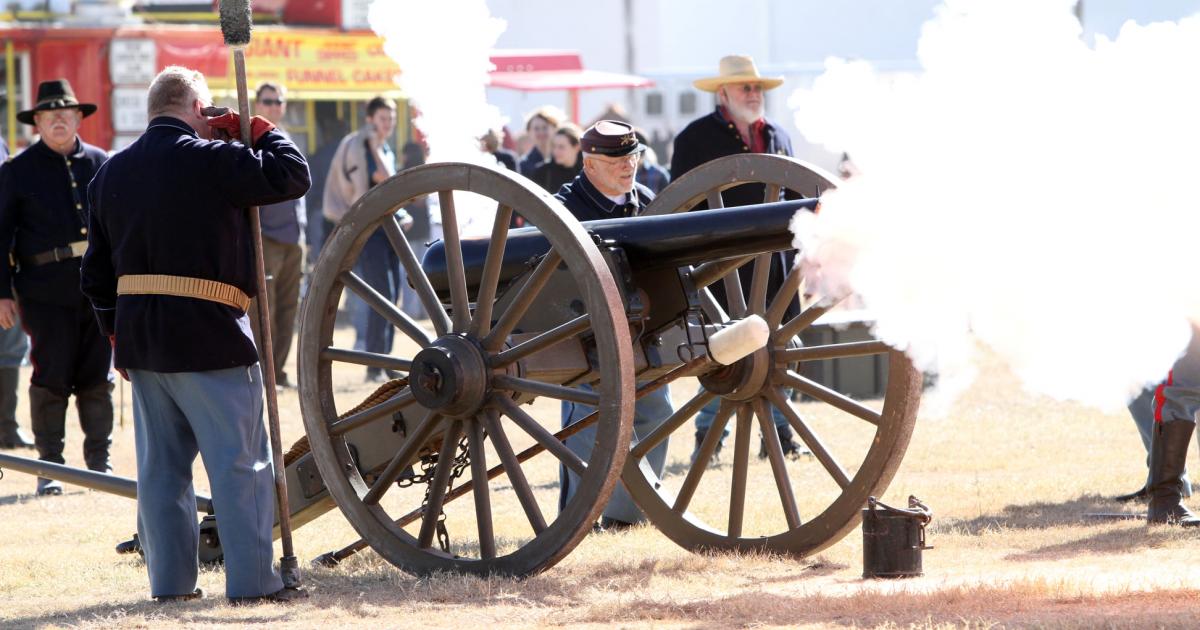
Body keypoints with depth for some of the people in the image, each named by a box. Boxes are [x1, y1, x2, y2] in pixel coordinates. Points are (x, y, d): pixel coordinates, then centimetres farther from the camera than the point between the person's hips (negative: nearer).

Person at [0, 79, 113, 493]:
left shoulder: (101, 164, 10)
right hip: (46, 291, -2)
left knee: (97, 379, 6)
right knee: (51, 378, -2)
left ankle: (100, 462, 15)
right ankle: (50, 466, 6)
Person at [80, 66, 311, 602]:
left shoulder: (110, 173, 10)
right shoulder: (209, 159, -11)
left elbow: (97, 272, 13)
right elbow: (292, 175, -10)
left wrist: (117, 335, 20)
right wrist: (260, 131, 4)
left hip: (139, 336, 7)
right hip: (209, 336, -6)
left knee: (161, 462, 12)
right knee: (240, 460, -1)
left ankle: (170, 581, 13)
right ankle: (251, 580, -3)